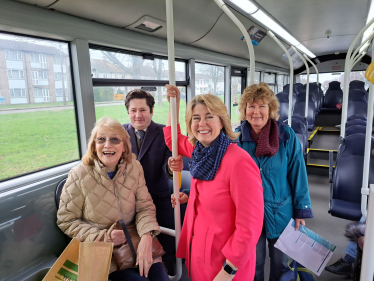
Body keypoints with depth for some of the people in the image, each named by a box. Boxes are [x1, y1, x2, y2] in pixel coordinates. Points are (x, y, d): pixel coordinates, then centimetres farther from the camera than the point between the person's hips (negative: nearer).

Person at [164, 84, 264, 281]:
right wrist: (174, 102, 9)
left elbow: (249, 227, -23)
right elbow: (172, 139, 16)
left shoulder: (239, 162, -27)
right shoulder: (200, 151, -5)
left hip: (224, 261, -7)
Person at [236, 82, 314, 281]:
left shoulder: (287, 136, -12)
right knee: (254, 263, 19)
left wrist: (301, 211, -4)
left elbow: (297, 174, -6)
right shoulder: (237, 137, -10)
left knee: (280, 262, 20)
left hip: (280, 211, 0)